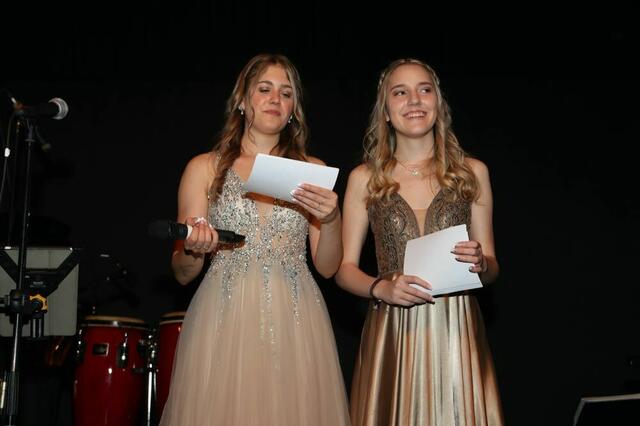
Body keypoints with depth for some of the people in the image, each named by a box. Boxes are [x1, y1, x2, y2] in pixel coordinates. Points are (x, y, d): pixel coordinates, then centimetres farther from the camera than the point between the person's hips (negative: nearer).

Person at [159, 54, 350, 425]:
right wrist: (194, 249, -16)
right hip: (223, 323, -1)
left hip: (295, 325, 1)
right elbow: (182, 273, 6)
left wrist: (331, 219, -11)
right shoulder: (205, 168, 5)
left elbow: (327, 267, 7)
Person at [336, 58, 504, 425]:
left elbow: (491, 266, 10)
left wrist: (480, 264, -12)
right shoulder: (364, 178, 3)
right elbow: (345, 268, 5)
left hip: (457, 330, 1)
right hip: (391, 333, 0)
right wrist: (382, 288, -14)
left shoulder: (472, 172, 5)